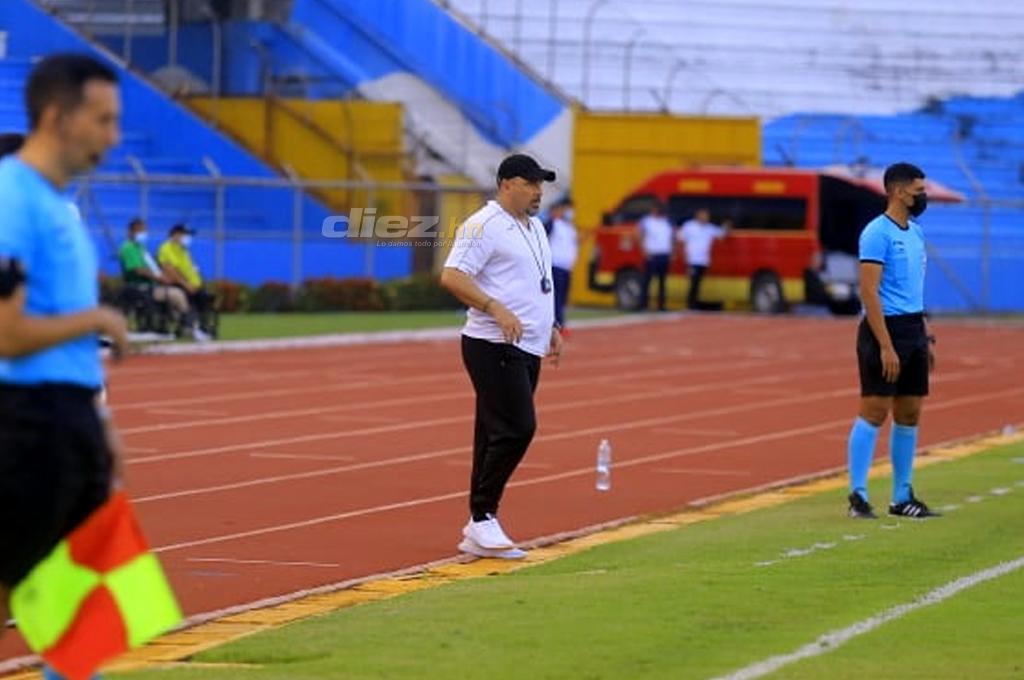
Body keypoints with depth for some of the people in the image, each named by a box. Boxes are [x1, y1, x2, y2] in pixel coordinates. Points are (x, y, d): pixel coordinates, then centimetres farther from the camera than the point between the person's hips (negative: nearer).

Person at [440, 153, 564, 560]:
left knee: (498, 434, 9)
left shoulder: (534, 227, 19)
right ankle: (482, 519, -9)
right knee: (515, 429, -16)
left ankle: (479, 528, 12)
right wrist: (496, 308, -28)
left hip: (527, 348, 9)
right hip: (495, 347, -9)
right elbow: (451, 276, -19)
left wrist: (551, 328, 23)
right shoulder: (484, 226, -11)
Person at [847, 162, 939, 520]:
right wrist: (886, 346, -21)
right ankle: (858, 496, -3)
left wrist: (924, 339, 17)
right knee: (874, 413, -7)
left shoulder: (915, 231, 15)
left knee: (909, 415, 9)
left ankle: (902, 496, 15)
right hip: (885, 329, -8)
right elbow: (869, 292, -17)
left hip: (913, 329, 8)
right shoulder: (878, 233, -12)